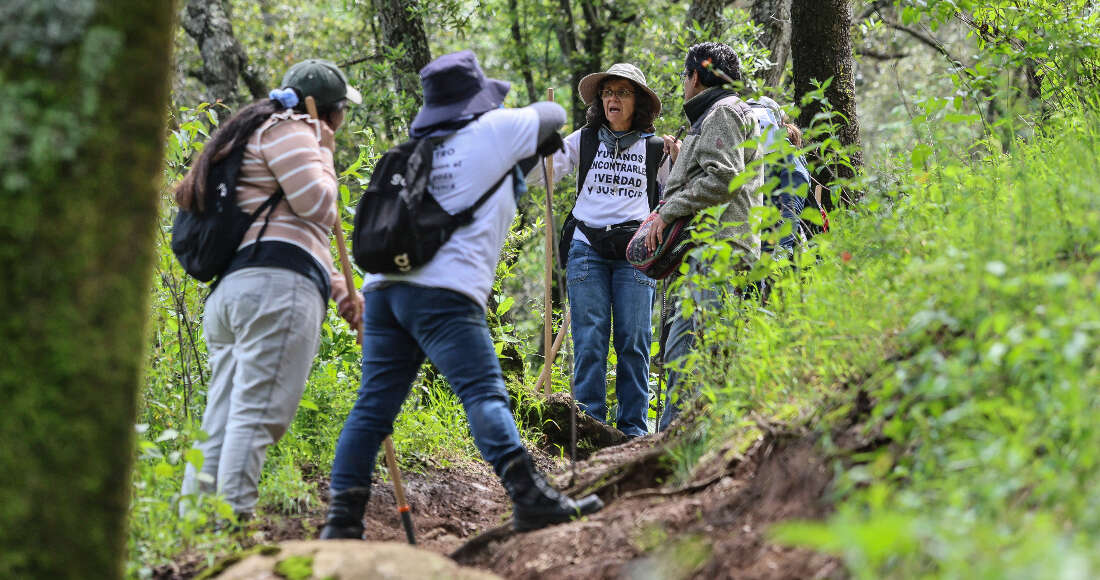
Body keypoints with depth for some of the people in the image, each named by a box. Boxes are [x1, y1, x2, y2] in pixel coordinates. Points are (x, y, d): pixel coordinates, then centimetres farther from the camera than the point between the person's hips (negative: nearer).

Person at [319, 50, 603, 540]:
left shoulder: (415, 149, 22)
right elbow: (553, 114, 21)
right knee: (485, 395, -14)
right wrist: (541, 137, 42)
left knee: (373, 407, 5)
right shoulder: (494, 130, 6)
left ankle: (341, 520, 2)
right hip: (444, 290, -6)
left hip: (384, 284, 6)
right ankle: (529, 497, -25)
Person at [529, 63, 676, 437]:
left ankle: (633, 427, 2)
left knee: (633, 342, -4)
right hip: (587, 248, 0)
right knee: (589, 342, -5)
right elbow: (537, 175, 9)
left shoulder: (654, 148, 13)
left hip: (635, 251, 0)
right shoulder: (583, 141, 13)